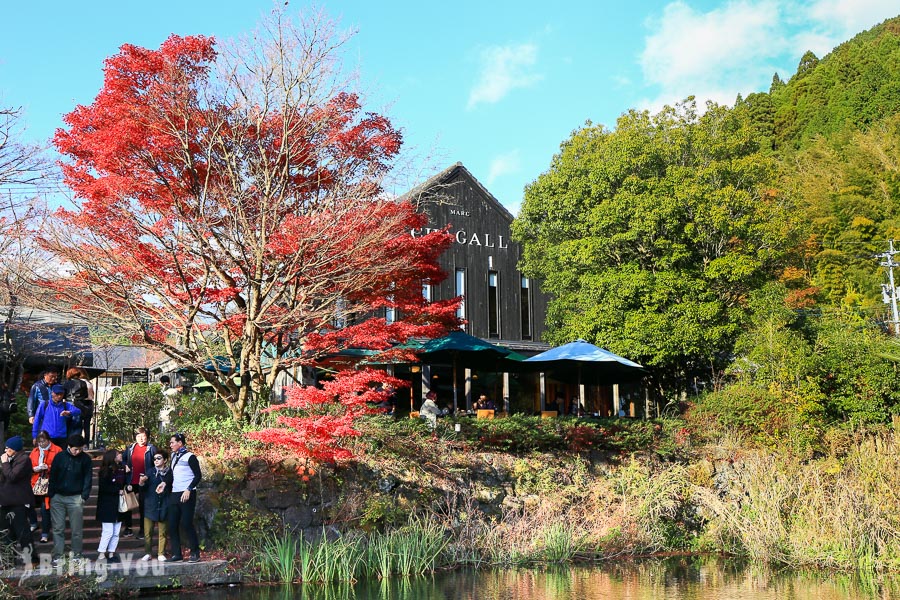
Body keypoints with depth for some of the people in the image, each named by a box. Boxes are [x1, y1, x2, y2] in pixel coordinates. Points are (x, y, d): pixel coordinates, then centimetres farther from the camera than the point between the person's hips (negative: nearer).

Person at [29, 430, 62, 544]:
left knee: (45, 509, -5)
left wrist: (48, 467, -20)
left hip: (49, 483, -5)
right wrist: (34, 469, -6)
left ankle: (45, 533, 6)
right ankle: (34, 524, 34)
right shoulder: (35, 451, 14)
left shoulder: (57, 450, -4)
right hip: (35, 483, 5)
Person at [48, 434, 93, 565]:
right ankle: (57, 556, 9)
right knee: (58, 529, 4)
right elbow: (53, 476, 6)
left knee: (77, 530, 2)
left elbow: (88, 478, 0)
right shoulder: (60, 457, 1)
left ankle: (77, 555, 11)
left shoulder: (85, 459, -2)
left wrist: (84, 496, -8)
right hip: (58, 497, 1)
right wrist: (51, 495, 1)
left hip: (75, 498, -1)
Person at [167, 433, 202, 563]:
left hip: (187, 495, -8)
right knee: (172, 524, 5)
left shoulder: (189, 457, -7)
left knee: (186, 523, -8)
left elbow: (198, 475, -11)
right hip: (174, 494, 8)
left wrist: (189, 490, -18)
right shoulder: (174, 456, 15)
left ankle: (195, 553, 0)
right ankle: (176, 553, 12)